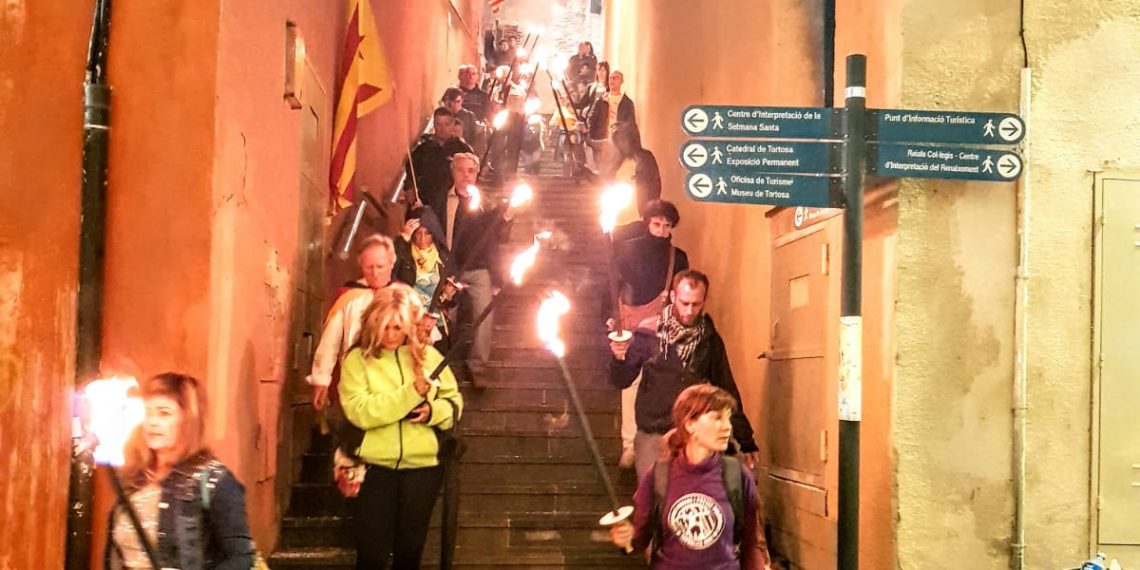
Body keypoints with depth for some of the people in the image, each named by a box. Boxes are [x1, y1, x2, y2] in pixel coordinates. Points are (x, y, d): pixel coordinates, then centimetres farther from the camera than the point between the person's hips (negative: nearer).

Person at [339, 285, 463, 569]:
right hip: (375, 466, -2)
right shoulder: (357, 358, -5)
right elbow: (359, 411, -18)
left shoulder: (428, 355, 4)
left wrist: (433, 411, -15)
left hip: (422, 465, 3)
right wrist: (411, 393, -23)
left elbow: (455, 402, 8)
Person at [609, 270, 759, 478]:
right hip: (652, 436, -1)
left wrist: (746, 441, 6)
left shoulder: (710, 340, 2)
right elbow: (621, 381, 1)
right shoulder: (648, 332, -3)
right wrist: (619, 359, -21)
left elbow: (727, 391, 9)